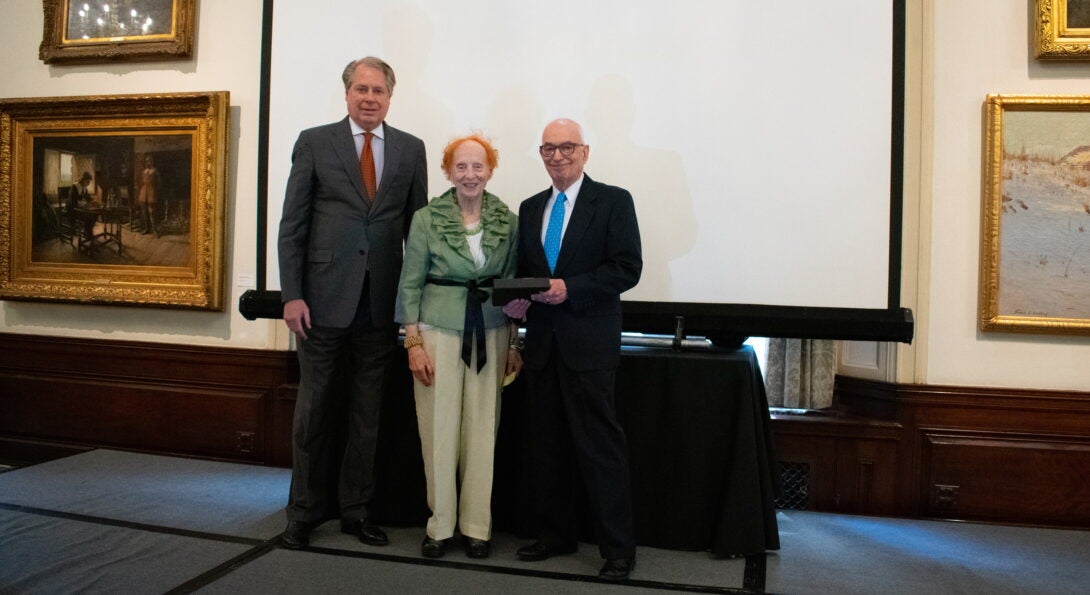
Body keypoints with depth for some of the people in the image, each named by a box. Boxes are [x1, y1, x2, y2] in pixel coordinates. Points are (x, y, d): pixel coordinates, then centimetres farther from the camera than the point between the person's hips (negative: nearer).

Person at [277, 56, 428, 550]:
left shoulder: (411, 149, 8)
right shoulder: (314, 142, 3)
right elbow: (292, 224, 0)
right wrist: (291, 294, -7)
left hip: (382, 302, 2)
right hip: (324, 299, -2)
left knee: (367, 414, 11)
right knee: (315, 410, 8)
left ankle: (355, 510, 25)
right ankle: (304, 512, 23)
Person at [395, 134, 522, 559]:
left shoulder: (508, 221, 4)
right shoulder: (426, 219, -1)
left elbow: (514, 285, 8)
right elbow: (410, 284, 0)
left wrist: (513, 344, 5)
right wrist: (413, 343, -6)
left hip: (491, 335, 2)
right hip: (438, 331, -1)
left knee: (482, 430, 5)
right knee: (439, 429, 1)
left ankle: (476, 525, 19)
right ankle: (440, 524, 17)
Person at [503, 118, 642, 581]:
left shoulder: (613, 201, -1)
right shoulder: (530, 209, 16)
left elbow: (628, 268, -9)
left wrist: (570, 289, -18)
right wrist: (517, 300, -2)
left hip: (589, 345, -6)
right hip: (541, 343, 6)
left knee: (600, 446, -3)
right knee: (546, 445, 12)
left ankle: (618, 548, 8)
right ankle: (557, 533, 27)